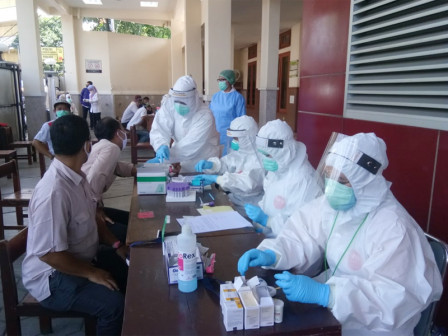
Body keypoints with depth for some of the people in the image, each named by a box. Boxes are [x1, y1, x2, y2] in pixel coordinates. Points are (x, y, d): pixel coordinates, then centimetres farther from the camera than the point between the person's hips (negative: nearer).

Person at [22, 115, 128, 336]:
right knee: (114, 305, -25)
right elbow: (49, 253, -29)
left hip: (82, 258, 9)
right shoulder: (54, 192, -32)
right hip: (52, 276, -9)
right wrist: (91, 273, -19)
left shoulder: (76, 176, -2)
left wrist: (115, 245, 2)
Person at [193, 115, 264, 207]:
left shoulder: (259, 157, -21)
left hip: (249, 207, -7)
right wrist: (209, 164, -9)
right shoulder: (240, 151, 6)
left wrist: (216, 179, -30)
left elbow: (247, 183, -32)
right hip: (234, 198, 7)